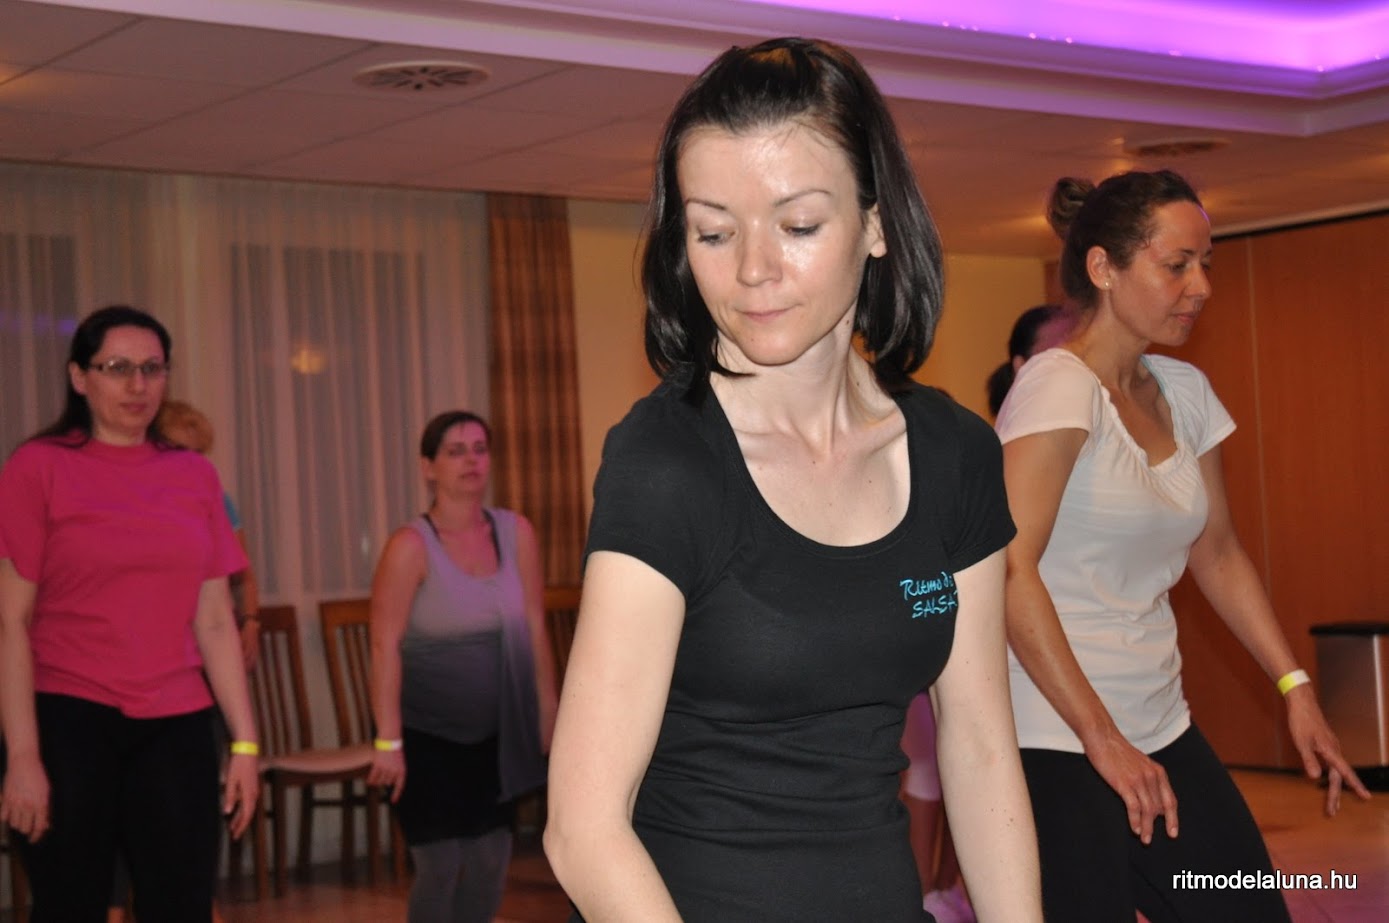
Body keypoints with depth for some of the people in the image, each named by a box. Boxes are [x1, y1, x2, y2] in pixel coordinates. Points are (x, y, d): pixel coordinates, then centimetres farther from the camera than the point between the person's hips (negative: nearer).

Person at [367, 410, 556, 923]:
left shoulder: (517, 533, 0)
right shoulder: (411, 546, -14)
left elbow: (535, 630, 4)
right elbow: (385, 646, -17)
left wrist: (549, 714, 4)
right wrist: (388, 741, -20)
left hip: (497, 733, 5)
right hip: (428, 732, -4)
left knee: (490, 862, 7)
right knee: (441, 865, -5)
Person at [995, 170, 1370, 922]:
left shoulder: (1183, 391, 10)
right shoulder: (1059, 384, -13)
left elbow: (1217, 555, 19)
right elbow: (1009, 571, -21)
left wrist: (1295, 687, 10)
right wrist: (1101, 739, -21)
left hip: (1161, 736, 8)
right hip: (1055, 747, -8)